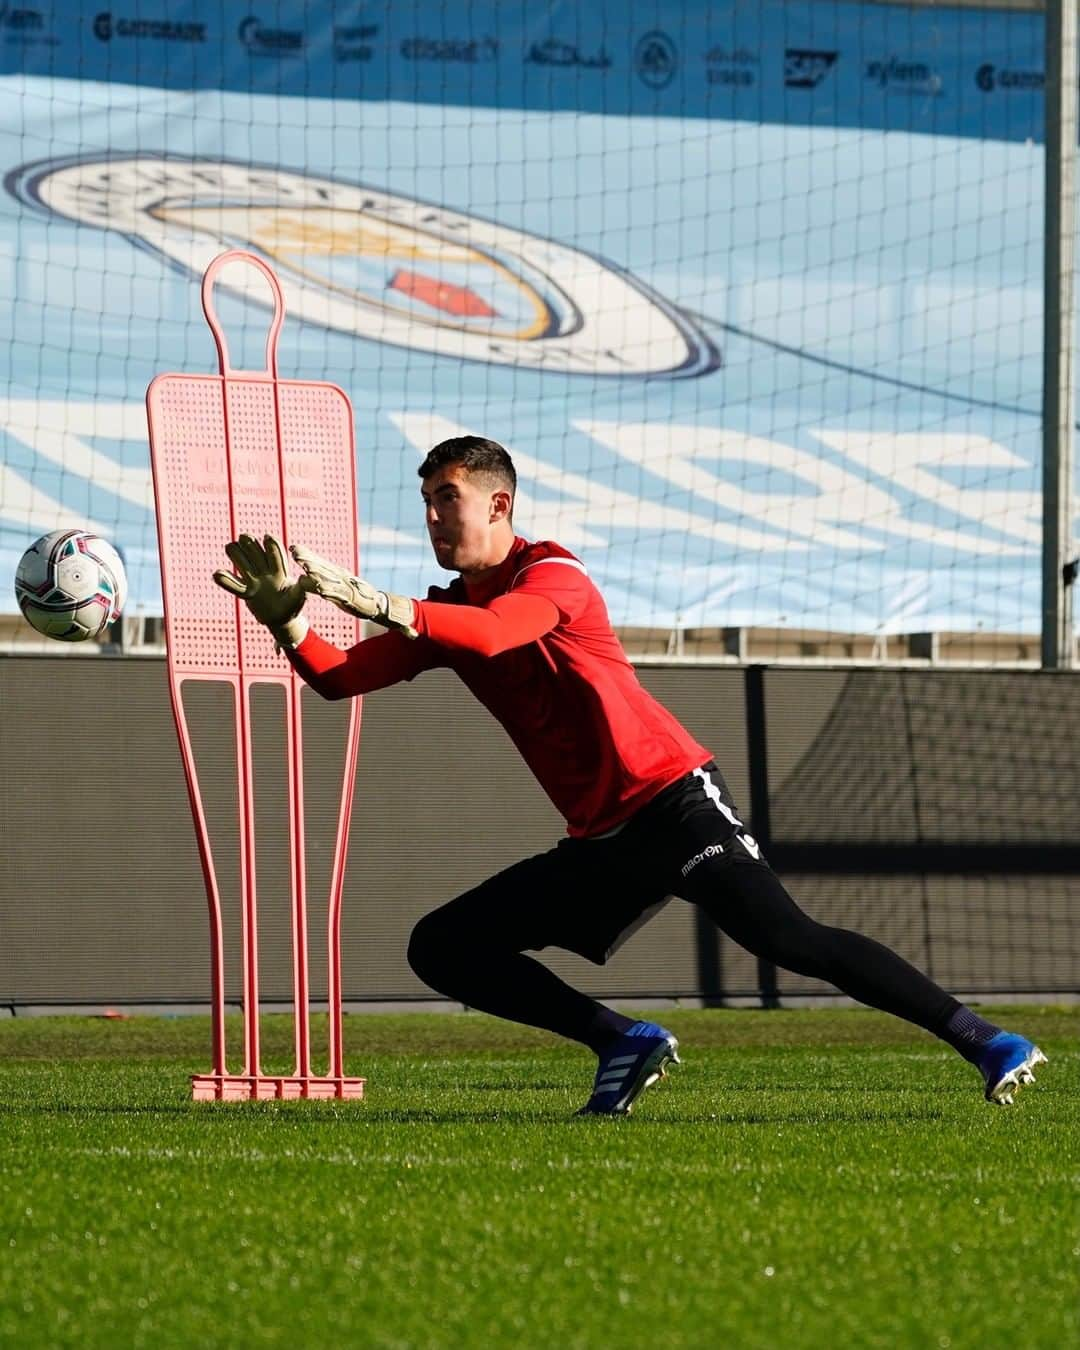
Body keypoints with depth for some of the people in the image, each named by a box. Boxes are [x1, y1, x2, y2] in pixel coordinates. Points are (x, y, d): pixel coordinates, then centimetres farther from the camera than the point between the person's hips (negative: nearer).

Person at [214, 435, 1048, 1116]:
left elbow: (493, 633, -29)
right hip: (601, 843, 8)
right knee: (440, 949, 2)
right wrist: (287, 618, -12)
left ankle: (986, 1044, -22)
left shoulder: (550, 574, -6)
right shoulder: (447, 612, 15)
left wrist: (372, 603, -35)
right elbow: (338, 679, 6)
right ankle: (625, 1043, 0)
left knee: (787, 939, -24)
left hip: (673, 800, -8)